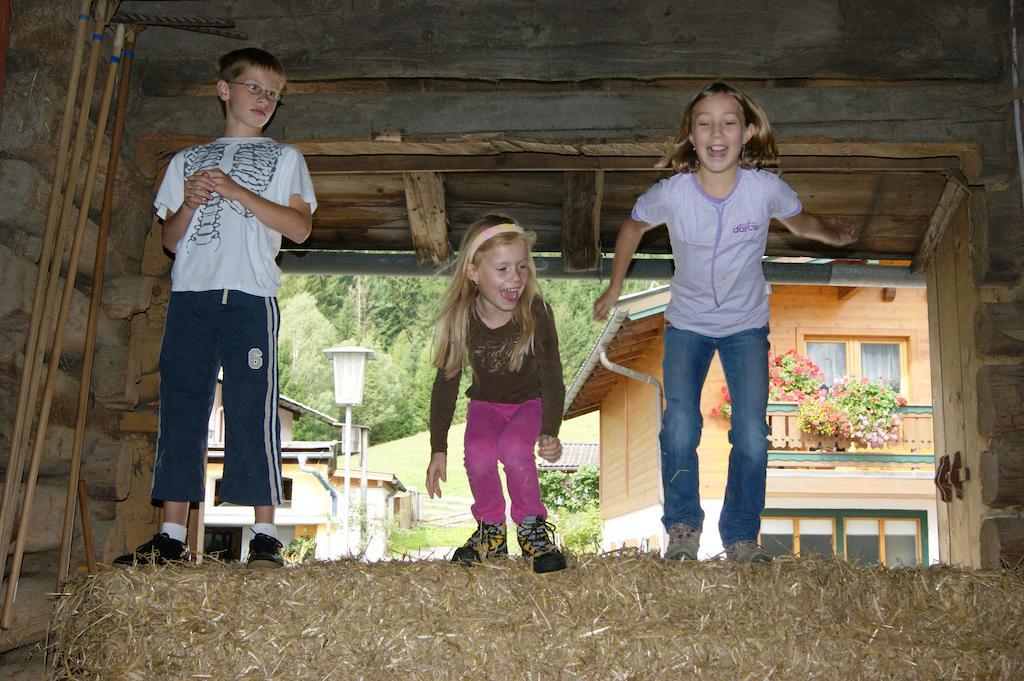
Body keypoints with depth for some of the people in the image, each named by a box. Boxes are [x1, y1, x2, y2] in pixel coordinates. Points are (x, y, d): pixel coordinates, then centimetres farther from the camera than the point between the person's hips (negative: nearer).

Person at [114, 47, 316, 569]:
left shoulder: (283, 158, 16)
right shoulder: (186, 160, 23)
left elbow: (299, 228, 2)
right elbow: (170, 239, 18)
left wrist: (238, 192, -6)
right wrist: (190, 203, -2)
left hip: (249, 296, -3)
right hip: (189, 293, 3)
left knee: (252, 410, -8)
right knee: (180, 408, 0)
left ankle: (264, 536, -6)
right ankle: (171, 536, 3)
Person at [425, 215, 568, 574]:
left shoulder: (536, 314, -23)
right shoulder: (461, 319, -18)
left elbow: (552, 378, -15)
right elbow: (445, 383, -9)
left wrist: (550, 433, -29)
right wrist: (438, 449, -11)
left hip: (530, 401, -2)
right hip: (485, 403, 2)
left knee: (513, 448, -31)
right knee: (479, 454, -27)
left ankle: (532, 527, -6)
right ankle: (491, 530, -1)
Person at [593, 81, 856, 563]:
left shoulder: (766, 189, -19)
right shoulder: (670, 193, -19)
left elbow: (799, 221, 8)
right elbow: (632, 227, 4)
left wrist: (833, 234, -4)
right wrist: (614, 287, 10)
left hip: (747, 325, 1)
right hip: (687, 324, 0)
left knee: (752, 437, -7)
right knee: (679, 432, -13)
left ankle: (742, 536, 12)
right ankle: (683, 527, 9)